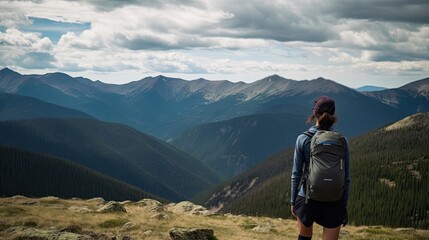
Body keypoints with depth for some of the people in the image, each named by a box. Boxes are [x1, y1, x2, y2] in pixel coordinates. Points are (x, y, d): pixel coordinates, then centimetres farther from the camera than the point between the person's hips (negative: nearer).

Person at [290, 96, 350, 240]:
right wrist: (344, 206, 8)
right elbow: (346, 178, -1)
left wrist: (293, 201, 8)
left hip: (307, 199, 0)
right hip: (334, 202, 0)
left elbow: (296, 174, -4)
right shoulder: (342, 141, -4)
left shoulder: (303, 139, -8)